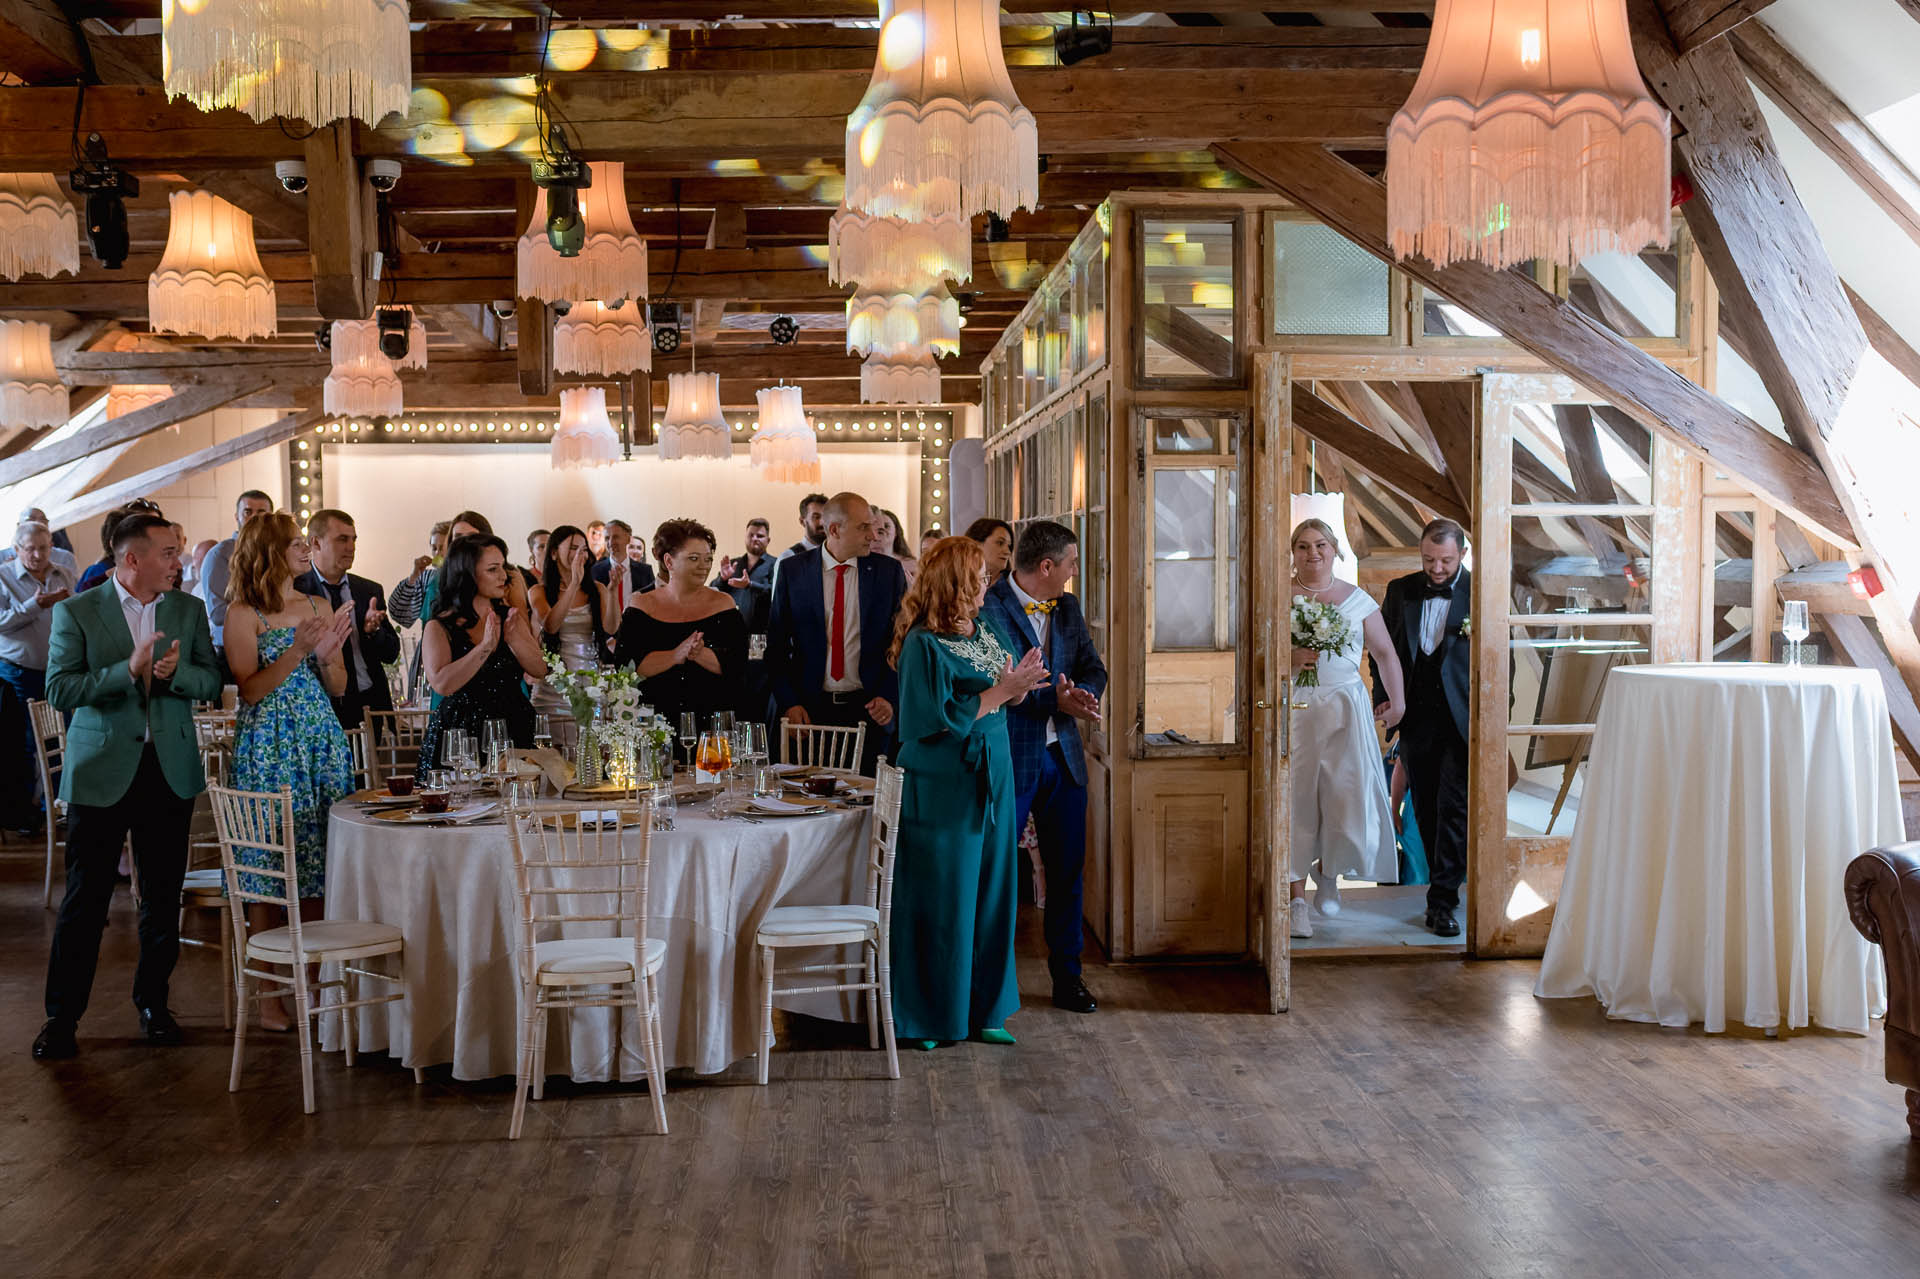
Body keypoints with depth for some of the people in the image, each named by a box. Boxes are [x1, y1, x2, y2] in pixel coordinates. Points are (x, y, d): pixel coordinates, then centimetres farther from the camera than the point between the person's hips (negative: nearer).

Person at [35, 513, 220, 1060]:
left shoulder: (188, 610, 7)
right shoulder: (75, 612, -3)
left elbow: (213, 683, 5)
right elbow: (59, 689, -11)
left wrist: (176, 672, -16)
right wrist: (128, 670, -22)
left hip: (170, 770, 3)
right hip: (101, 773, -3)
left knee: (163, 897, 10)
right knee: (84, 900, 0)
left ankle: (153, 1004, 25)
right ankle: (61, 1018, 10)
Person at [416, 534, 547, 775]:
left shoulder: (510, 617, 11)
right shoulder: (439, 628, -2)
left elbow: (539, 672, 2)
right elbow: (442, 684, -18)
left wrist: (513, 638, -14)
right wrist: (486, 646, -20)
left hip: (513, 733, 3)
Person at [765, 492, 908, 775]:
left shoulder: (888, 572, 2)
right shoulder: (793, 571, 1)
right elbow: (777, 643, 3)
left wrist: (890, 698, -6)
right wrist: (788, 702, -5)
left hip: (870, 708, 0)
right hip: (811, 708, 0)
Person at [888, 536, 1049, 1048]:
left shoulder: (982, 631, 9)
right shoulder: (924, 644, -16)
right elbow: (938, 718, -20)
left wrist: (1017, 686, -5)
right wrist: (999, 692, -17)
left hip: (987, 780, 8)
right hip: (942, 789, -8)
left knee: (988, 894, 12)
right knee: (939, 900, 0)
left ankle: (981, 1010, 23)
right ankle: (925, 1017, 14)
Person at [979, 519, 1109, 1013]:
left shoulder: (1068, 608, 10)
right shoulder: (987, 608, -13)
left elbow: (1093, 669, 12)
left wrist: (1080, 695, -11)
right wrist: (1054, 700, -24)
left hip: (1063, 757, 7)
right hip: (1009, 759, -6)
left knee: (1068, 871, 11)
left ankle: (1067, 978, 21)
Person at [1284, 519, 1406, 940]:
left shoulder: (1358, 600, 8)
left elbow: (1385, 654, 13)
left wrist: (1397, 700, 6)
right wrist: (1290, 658, -14)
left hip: (1344, 711, 1)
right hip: (1294, 711, -1)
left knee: (1348, 797, -4)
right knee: (1296, 800, -1)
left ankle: (1328, 872, 25)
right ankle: (1297, 898, 7)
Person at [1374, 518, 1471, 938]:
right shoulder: (1400, 591, 7)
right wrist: (1384, 699, 2)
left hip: (1462, 718, -4)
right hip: (1416, 718, 4)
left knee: (1454, 807, -8)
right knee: (1426, 810, 10)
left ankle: (1442, 901, -5)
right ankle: (1444, 889, 23)